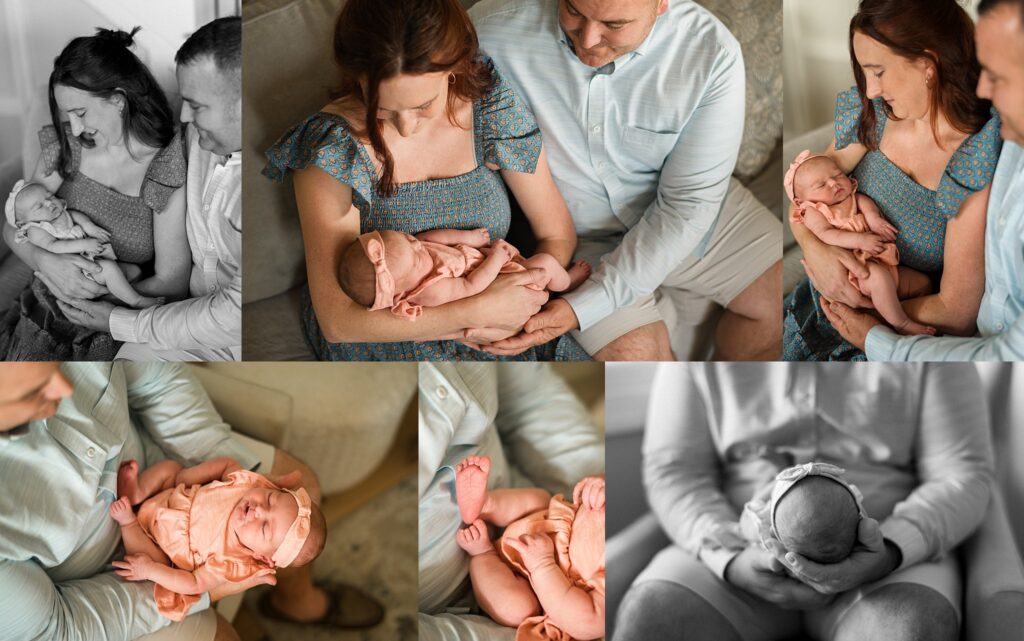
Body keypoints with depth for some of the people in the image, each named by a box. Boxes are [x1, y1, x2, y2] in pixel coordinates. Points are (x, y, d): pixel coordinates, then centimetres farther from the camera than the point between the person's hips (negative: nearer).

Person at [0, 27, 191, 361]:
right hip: (43, 318, 4)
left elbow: (171, 284, -10)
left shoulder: (171, 173, -13)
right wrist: (45, 261, -15)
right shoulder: (65, 147, 2)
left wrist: (89, 294, -16)